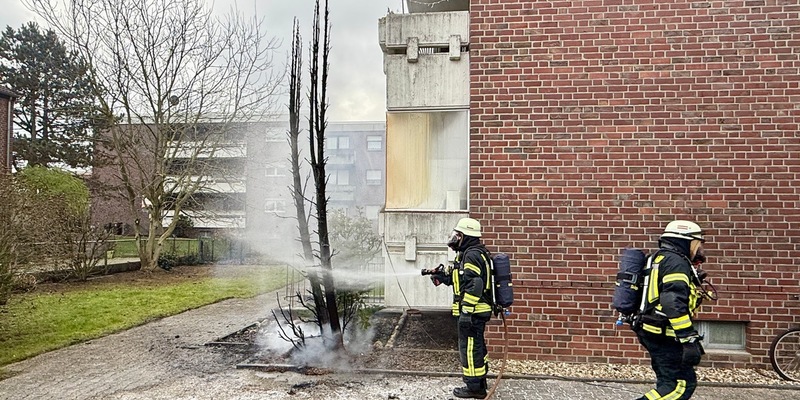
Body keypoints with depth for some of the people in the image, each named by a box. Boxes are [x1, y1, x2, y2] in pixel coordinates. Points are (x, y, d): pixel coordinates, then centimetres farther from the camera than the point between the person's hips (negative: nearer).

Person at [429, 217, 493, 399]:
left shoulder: (472, 255, -18)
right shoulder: (477, 253, 16)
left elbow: (474, 285, -25)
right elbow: (462, 280, 22)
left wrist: (466, 311, -25)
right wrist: (444, 276, 12)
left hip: (473, 311, -11)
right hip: (477, 310, 11)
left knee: (469, 347, -3)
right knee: (477, 347, 18)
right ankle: (480, 384, 28)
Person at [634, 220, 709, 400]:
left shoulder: (661, 258, 17)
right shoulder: (676, 261, -15)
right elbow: (674, 305, -26)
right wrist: (689, 341, -28)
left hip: (654, 332, 10)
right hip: (663, 335, -10)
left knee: (669, 381, 17)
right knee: (683, 383, -8)